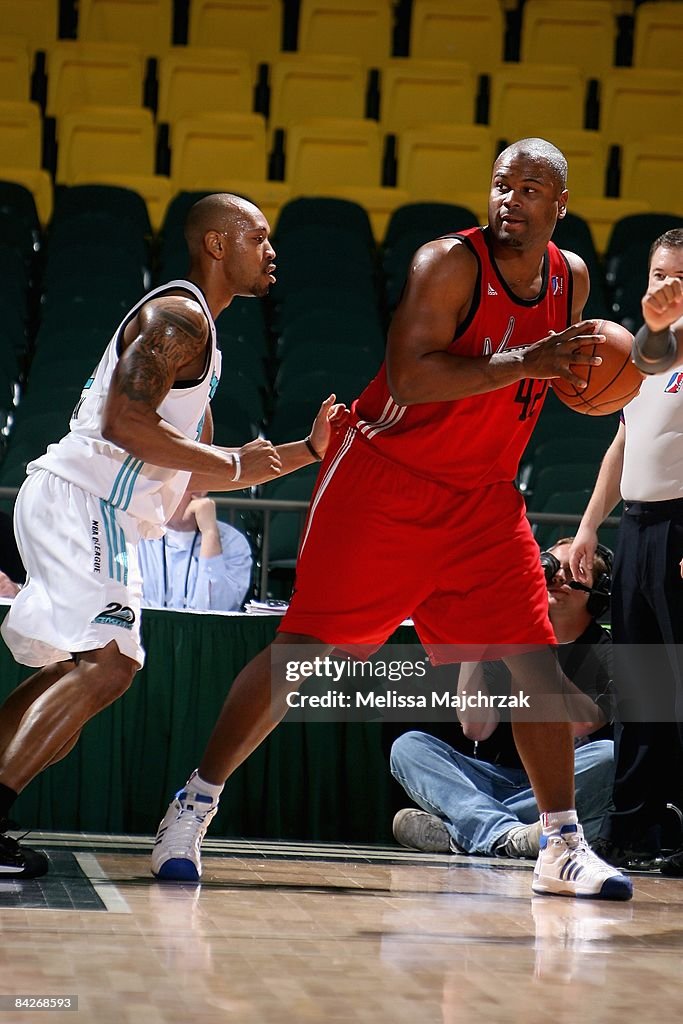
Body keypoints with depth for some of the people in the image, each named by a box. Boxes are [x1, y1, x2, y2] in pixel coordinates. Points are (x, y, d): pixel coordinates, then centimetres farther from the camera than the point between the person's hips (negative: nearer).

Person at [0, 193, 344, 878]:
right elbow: (126, 422, -22)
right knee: (106, 665, -20)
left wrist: (309, 450, 22)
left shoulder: (193, 331, 24)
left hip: (85, 510, 11)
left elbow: (197, 473, 27)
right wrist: (232, 461, -14)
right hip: (79, 502, -11)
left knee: (73, 674, 16)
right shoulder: (179, 315, -8)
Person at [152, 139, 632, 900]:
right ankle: (195, 805, 5)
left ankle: (562, 846, 9)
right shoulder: (450, 263, -17)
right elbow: (408, 379, -28)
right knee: (304, 647, -6)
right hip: (387, 480, -6)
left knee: (536, 659, -1)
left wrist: (579, 373, -3)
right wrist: (525, 363, -34)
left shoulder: (571, 277, 4)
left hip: (484, 496, 6)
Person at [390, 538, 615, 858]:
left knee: (608, 755, -34)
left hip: (569, 789, -3)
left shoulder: (607, 653, 7)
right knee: (408, 746, -16)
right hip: (500, 781, 3)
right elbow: (476, 729, 0)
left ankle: (457, 830, -35)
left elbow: (579, 725, -11)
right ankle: (509, 835, -44)